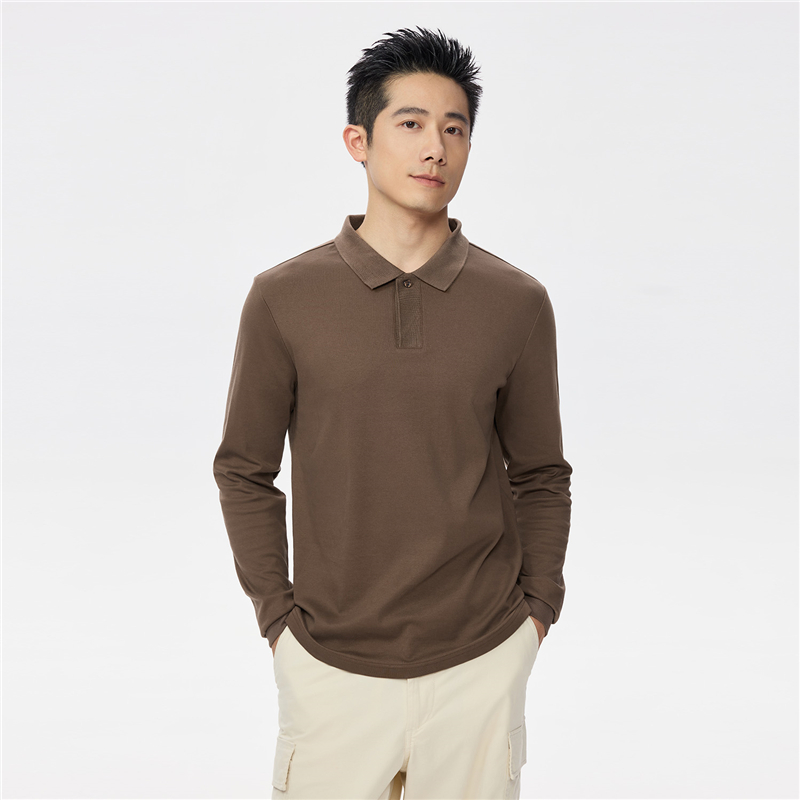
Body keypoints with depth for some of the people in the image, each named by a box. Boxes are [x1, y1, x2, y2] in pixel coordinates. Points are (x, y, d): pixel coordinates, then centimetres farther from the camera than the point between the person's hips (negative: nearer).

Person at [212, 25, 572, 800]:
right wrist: (276, 611, 0)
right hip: (331, 662, 0)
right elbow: (244, 470, 3)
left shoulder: (518, 302, -2)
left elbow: (541, 476, 7)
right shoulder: (283, 297, -5)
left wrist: (538, 606, 2)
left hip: (482, 657, 1)